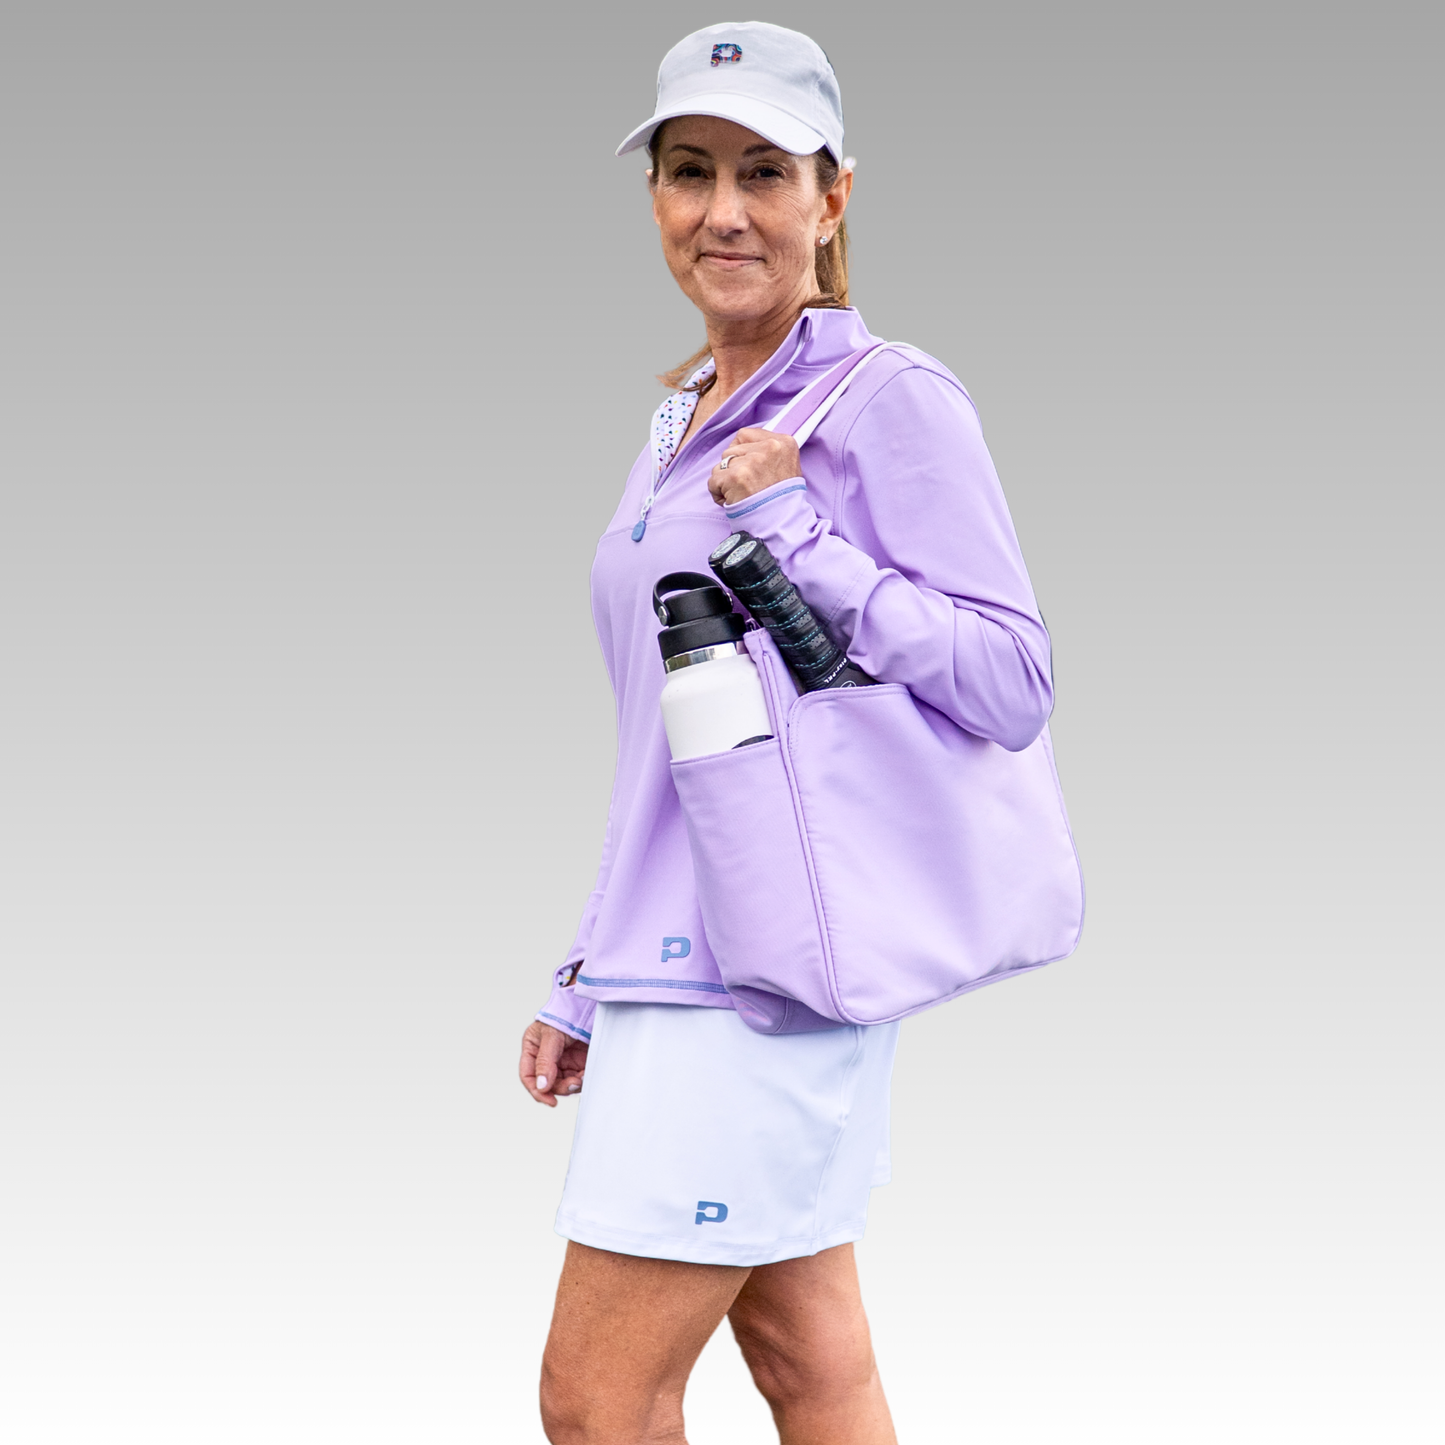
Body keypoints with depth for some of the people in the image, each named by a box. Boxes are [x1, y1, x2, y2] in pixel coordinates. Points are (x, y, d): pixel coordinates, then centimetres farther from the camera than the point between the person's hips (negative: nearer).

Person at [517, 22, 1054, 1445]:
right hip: (680, 962, 8)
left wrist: (796, 535, -18)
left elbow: (1013, 684, -13)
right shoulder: (684, 422, 17)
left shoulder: (891, 403, -8)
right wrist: (588, 979, 20)